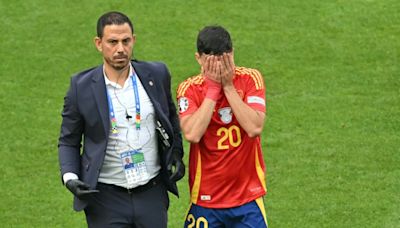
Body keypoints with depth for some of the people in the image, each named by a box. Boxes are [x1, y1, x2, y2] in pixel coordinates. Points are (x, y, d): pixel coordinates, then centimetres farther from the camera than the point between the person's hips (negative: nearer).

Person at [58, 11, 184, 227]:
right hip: (105, 196, -2)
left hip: (152, 193, 2)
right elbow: (68, 142, 3)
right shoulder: (82, 87, -6)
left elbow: (171, 117, 19)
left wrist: (176, 153, 6)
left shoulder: (156, 75, 1)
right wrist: (70, 177, -12)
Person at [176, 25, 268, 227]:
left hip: (248, 195, 0)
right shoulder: (189, 88, -6)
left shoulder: (250, 79, -5)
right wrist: (213, 89, -18)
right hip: (205, 200, 0)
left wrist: (228, 87, -17)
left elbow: (255, 128, -19)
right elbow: (192, 134, -23)